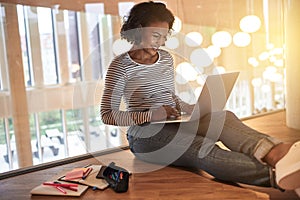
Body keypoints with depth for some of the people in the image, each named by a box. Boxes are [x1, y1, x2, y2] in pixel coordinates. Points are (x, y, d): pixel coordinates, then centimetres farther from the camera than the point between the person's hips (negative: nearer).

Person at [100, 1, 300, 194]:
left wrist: (191, 110, 0)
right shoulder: (121, 65, -6)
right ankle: (274, 175, -50)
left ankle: (272, 152, -51)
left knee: (224, 117, -25)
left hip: (174, 122, 6)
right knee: (205, 151, -32)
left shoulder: (166, 58, 12)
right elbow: (107, 115, -9)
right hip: (146, 133, -5)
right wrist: (151, 114, -22)